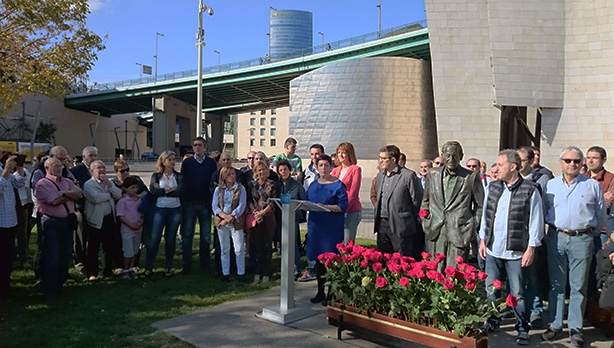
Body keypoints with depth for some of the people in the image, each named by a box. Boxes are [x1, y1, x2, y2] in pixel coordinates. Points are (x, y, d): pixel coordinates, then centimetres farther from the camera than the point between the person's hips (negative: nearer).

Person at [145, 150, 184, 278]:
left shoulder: (179, 176, 6)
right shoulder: (156, 176, 5)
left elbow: (180, 191, -10)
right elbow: (153, 191, -11)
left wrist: (163, 190, -10)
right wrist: (171, 190, -10)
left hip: (175, 210, 1)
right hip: (160, 209, -1)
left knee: (170, 239, 8)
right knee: (154, 238, -6)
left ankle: (169, 267, 19)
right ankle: (148, 268, 1)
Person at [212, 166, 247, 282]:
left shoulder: (240, 188, 0)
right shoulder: (218, 189, 6)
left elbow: (242, 206, -6)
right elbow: (214, 206, 0)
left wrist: (231, 217, -17)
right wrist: (225, 216, -16)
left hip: (236, 222, -2)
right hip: (221, 222, 2)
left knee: (239, 249, -1)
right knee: (224, 250, 9)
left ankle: (241, 273, 10)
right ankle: (225, 273, 18)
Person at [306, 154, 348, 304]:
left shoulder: (338, 185, -4)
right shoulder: (313, 185, 14)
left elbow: (343, 206, -12)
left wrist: (326, 207, -22)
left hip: (332, 228, -6)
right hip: (316, 226, 6)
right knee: (318, 259, 10)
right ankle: (320, 292, 21)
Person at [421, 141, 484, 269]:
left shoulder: (471, 177, -2)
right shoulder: (433, 174, 9)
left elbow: (480, 205, 6)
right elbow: (425, 200, 20)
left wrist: (472, 227, 1)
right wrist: (426, 221, 12)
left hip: (459, 234, -3)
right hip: (435, 233, 3)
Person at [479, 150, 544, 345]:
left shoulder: (530, 191, -9)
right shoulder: (493, 188, 7)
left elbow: (536, 222, -7)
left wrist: (531, 249, -9)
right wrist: (483, 240, 11)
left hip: (516, 252, -5)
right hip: (493, 249, 5)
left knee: (517, 293, 3)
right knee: (491, 289, 14)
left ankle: (522, 329, 19)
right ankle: (493, 321, 31)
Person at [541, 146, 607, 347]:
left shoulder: (592, 186, 2)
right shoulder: (550, 185, 5)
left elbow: (600, 216, 10)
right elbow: (543, 212, 12)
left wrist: (591, 234, 13)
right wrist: (553, 228, 9)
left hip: (582, 240, -1)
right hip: (556, 238, 1)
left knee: (578, 286, 4)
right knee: (556, 284, 8)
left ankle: (575, 328, 14)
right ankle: (555, 325, 17)